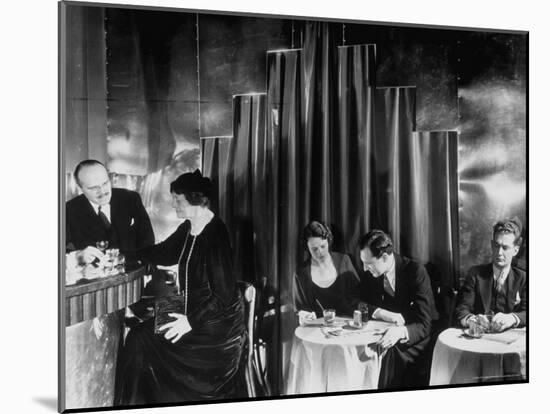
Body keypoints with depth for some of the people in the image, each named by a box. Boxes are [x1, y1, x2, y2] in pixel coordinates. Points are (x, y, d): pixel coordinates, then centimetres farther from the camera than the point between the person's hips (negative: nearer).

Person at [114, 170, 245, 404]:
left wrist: (192, 321, -25)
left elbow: (223, 293, -22)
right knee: (140, 339, 1)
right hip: (190, 311, 8)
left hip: (217, 324, -8)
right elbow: (164, 253, 22)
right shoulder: (188, 229, 4)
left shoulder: (215, 234, -21)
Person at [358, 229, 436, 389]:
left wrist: (400, 332, -44)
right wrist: (382, 313, -15)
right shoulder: (369, 274, -2)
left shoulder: (416, 272, -17)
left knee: (389, 355, -33)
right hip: (382, 333, 4)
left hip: (413, 338, -4)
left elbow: (423, 325, -21)